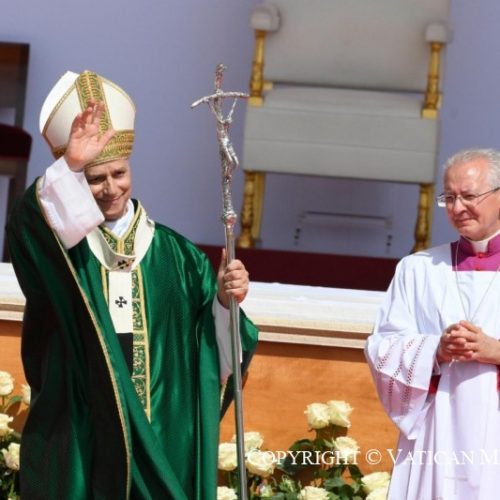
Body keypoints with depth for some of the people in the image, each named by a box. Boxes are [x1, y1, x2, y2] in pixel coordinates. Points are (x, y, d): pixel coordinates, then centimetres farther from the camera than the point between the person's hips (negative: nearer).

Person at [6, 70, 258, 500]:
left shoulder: (174, 254, 9)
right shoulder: (59, 242, 1)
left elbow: (215, 344, 4)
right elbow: (28, 224, -24)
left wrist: (225, 301, -15)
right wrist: (70, 168, -36)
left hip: (158, 437, 2)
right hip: (76, 440, -2)